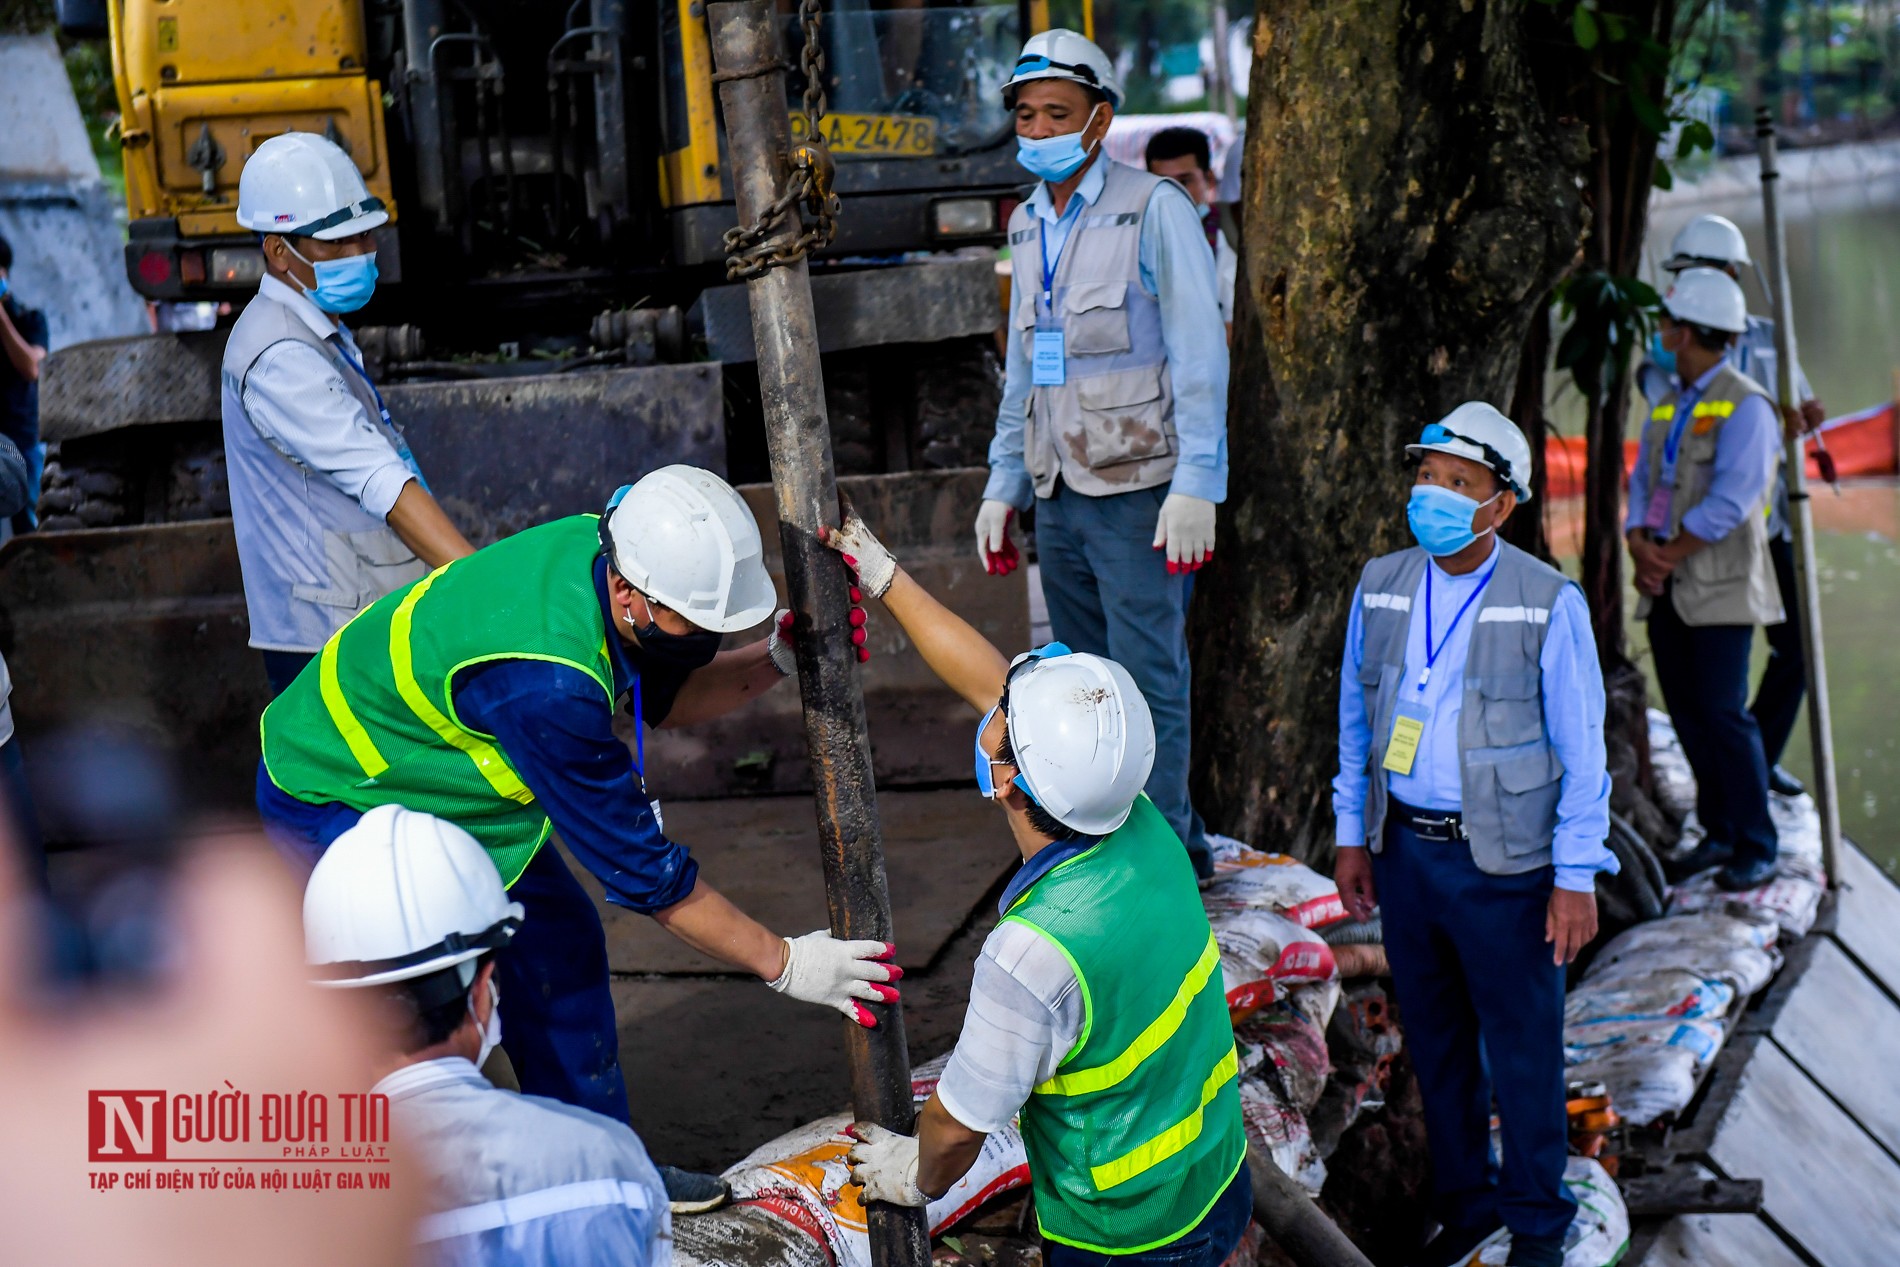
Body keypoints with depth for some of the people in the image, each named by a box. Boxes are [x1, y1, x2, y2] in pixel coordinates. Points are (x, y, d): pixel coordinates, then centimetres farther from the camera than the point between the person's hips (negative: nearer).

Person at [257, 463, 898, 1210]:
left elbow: (665, 698, 3)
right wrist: (781, 963, -24)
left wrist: (776, 662, -15)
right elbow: (639, 866, -31)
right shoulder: (545, 682, -41)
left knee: (559, 940, 10)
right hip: (334, 798, -9)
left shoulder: (605, 549, -17)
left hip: (431, 759, 9)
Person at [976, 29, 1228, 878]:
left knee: (1148, 678, -7)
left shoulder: (1154, 211, -5)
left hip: (1137, 490, -7)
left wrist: (1195, 485, -15)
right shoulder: (1028, 225, 15)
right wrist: (1004, 484, 17)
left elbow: (1200, 355, -8)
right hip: (1059, 497, 7)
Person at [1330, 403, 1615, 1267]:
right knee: (1435, 1041, 17)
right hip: (1403, 848, 4)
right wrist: (1351, 838, 11)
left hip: (1503, 864, -4)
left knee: (1522, 1050, 8)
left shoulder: (1549, 605, -12)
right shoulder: (1381, 587, 2)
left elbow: (1581, 751, -9)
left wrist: (1577, 878, -10)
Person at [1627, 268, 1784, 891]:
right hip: (1665, 591, 7)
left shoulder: (1745, 406, -9)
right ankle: (1719, 832, 17)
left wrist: (1668, 555, -12)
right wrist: (1640, 546, -5)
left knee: (1724, 714, -9)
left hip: (1720, 588, -7)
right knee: (1688, 715, 8)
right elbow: (1642, 483, 14)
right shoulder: (1668, 406, 16)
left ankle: (1756, 847, -1)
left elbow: (1729, 502, -17)